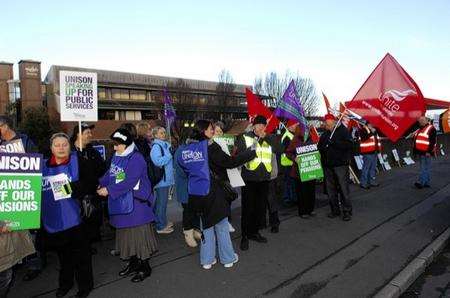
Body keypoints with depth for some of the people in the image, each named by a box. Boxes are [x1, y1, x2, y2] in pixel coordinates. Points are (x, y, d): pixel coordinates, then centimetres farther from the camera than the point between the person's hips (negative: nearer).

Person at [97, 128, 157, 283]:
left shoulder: (136, 158, -19)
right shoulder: (116, 157, 7)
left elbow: (129, 182, -24)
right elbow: (110, 174, 10)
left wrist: (109, 190, -22)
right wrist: (100, 184, -6)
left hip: (136, 203, -8)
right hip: (121, 203, 8)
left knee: (139, 234, 2)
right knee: (126, 233, 17)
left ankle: (145, 267, 18)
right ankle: (133, 263, 35)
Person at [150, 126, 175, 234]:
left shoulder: (165, 144, 13)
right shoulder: (156, 146, -14)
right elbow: (158, 161, -25)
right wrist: (169, 155, -19)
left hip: (166, 178, 9)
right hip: (161, 179, -9)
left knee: (163, 201, 19)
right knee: (161, 202, -2)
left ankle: (163, 222, 32)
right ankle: (160, 227, 8)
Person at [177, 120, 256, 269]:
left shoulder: (187, 148, 2)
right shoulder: (209, 146, -16)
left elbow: (183, 166, 14)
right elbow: (229, 162, -19)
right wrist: (251, 153, -10)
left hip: (196, 194, 6)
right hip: (213, 192, -5)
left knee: (206, 225, 18)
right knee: (221, 225, 10)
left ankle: (207, 260, 24)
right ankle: (228, 258, 23)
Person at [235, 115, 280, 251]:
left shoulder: (269, 139, 11)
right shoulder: (245, 137, 0)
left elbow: (279, 149, -6)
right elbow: (238, 154, -9)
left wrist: (266, 137, -14)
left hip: (264, 178, 4)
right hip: (249, 178, -4)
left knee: (261, 207, 12)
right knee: (248, 208, -1)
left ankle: (254, 232, 30)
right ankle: (245, 236, 12)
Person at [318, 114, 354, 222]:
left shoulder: (343, 131, -3)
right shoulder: (324, 134, 16)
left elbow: (349, 144, -15)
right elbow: (320, 147, 21)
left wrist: (334, 142, -20)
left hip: (340, 164, -6)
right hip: (328, 166, 6)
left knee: (343, 188, -4)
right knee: (330, 189, 10)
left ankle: (347, 211, 6)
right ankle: (335, 210, 21)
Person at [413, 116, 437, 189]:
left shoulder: (431, 129, -9)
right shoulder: (419, 130, 18)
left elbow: (433, 141, -16)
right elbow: (415, 140, 24)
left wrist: (429, 151, -20)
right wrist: (415, 150, 20)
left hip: (426, 153, -9)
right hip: (420, 152, 9)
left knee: (424, 168, -9)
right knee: (426, 168, 13)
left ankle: (421, 182, -11)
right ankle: (427, 183, 19)